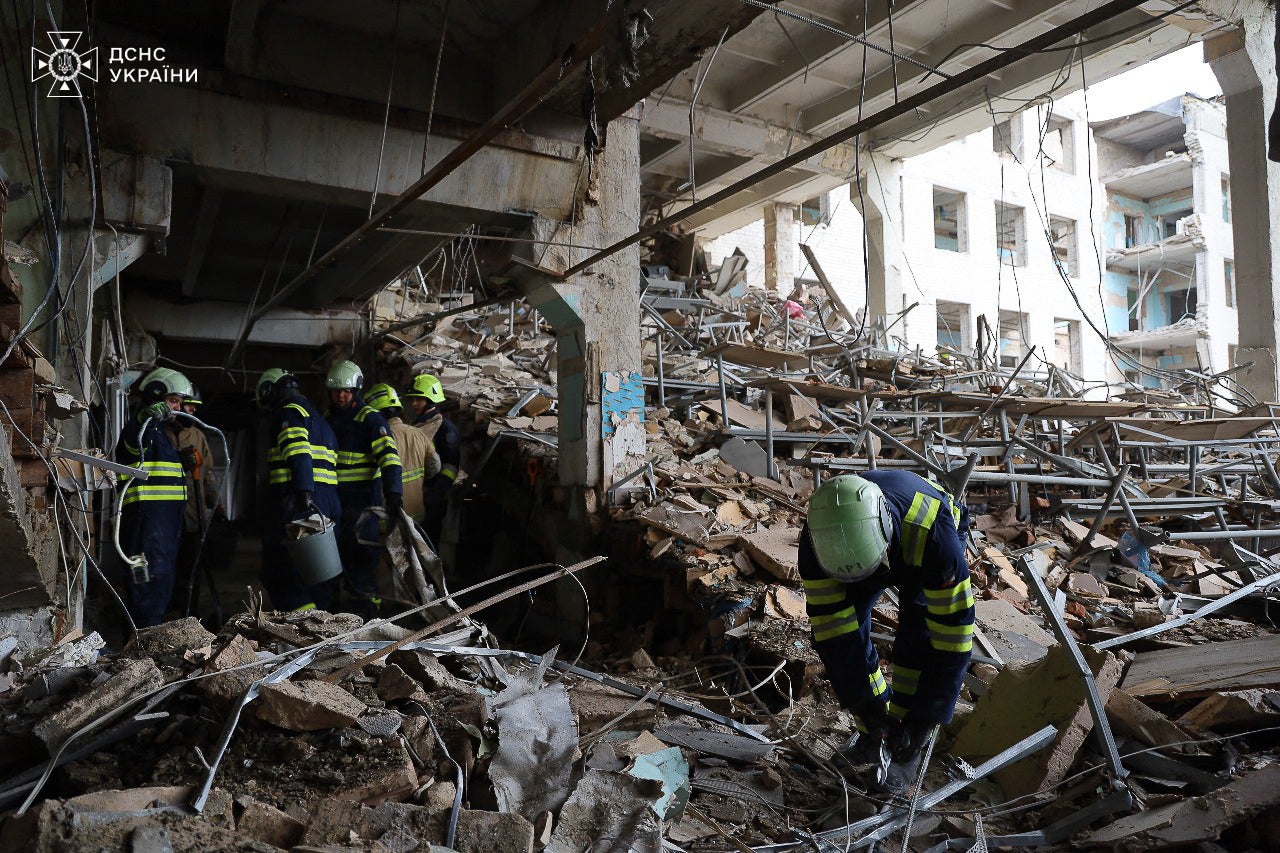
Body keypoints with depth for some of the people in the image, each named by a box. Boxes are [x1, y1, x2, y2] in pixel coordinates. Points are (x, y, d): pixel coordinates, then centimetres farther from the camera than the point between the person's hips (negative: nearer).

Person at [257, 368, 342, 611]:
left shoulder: (290, 412, -2)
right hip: (328, 504, 9)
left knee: (281, 570, -9)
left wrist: (304, 495, -28)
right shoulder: (318, 416, 27)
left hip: (300, 503, -9)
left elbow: (300, 457, -18)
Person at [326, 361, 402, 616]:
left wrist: (393, 494, -30)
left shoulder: (370, 419, -7)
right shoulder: (327, 419, 14)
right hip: (335, 498, 7)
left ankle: (368, 597, 4)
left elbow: (389, 456, -19)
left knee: (363, 553, -6)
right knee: (343, 552, 10)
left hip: (363, 498, -7)